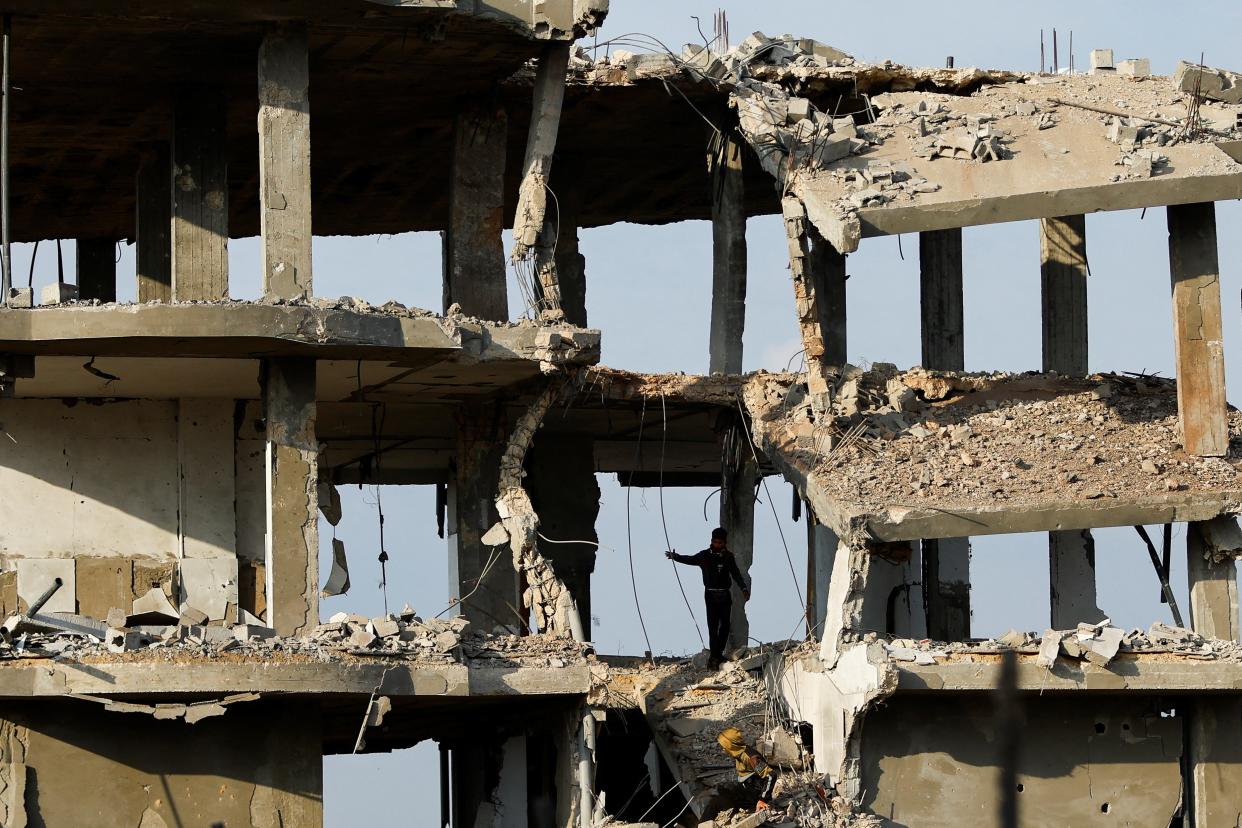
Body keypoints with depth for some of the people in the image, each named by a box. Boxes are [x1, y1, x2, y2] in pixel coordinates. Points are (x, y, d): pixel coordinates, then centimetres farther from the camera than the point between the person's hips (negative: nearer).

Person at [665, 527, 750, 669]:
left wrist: (744, 588, -6)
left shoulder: (728, 556, 6)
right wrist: (676, 557, -16)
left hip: (725, 595, 3)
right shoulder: (705, 555, 0)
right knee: (713, 626, -9)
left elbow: (736, 574, 5)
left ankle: (718, 653, 17)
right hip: (711, 594, -3)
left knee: (725, 624, 5)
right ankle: (714, 657, -12)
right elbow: (691, 560, -5)